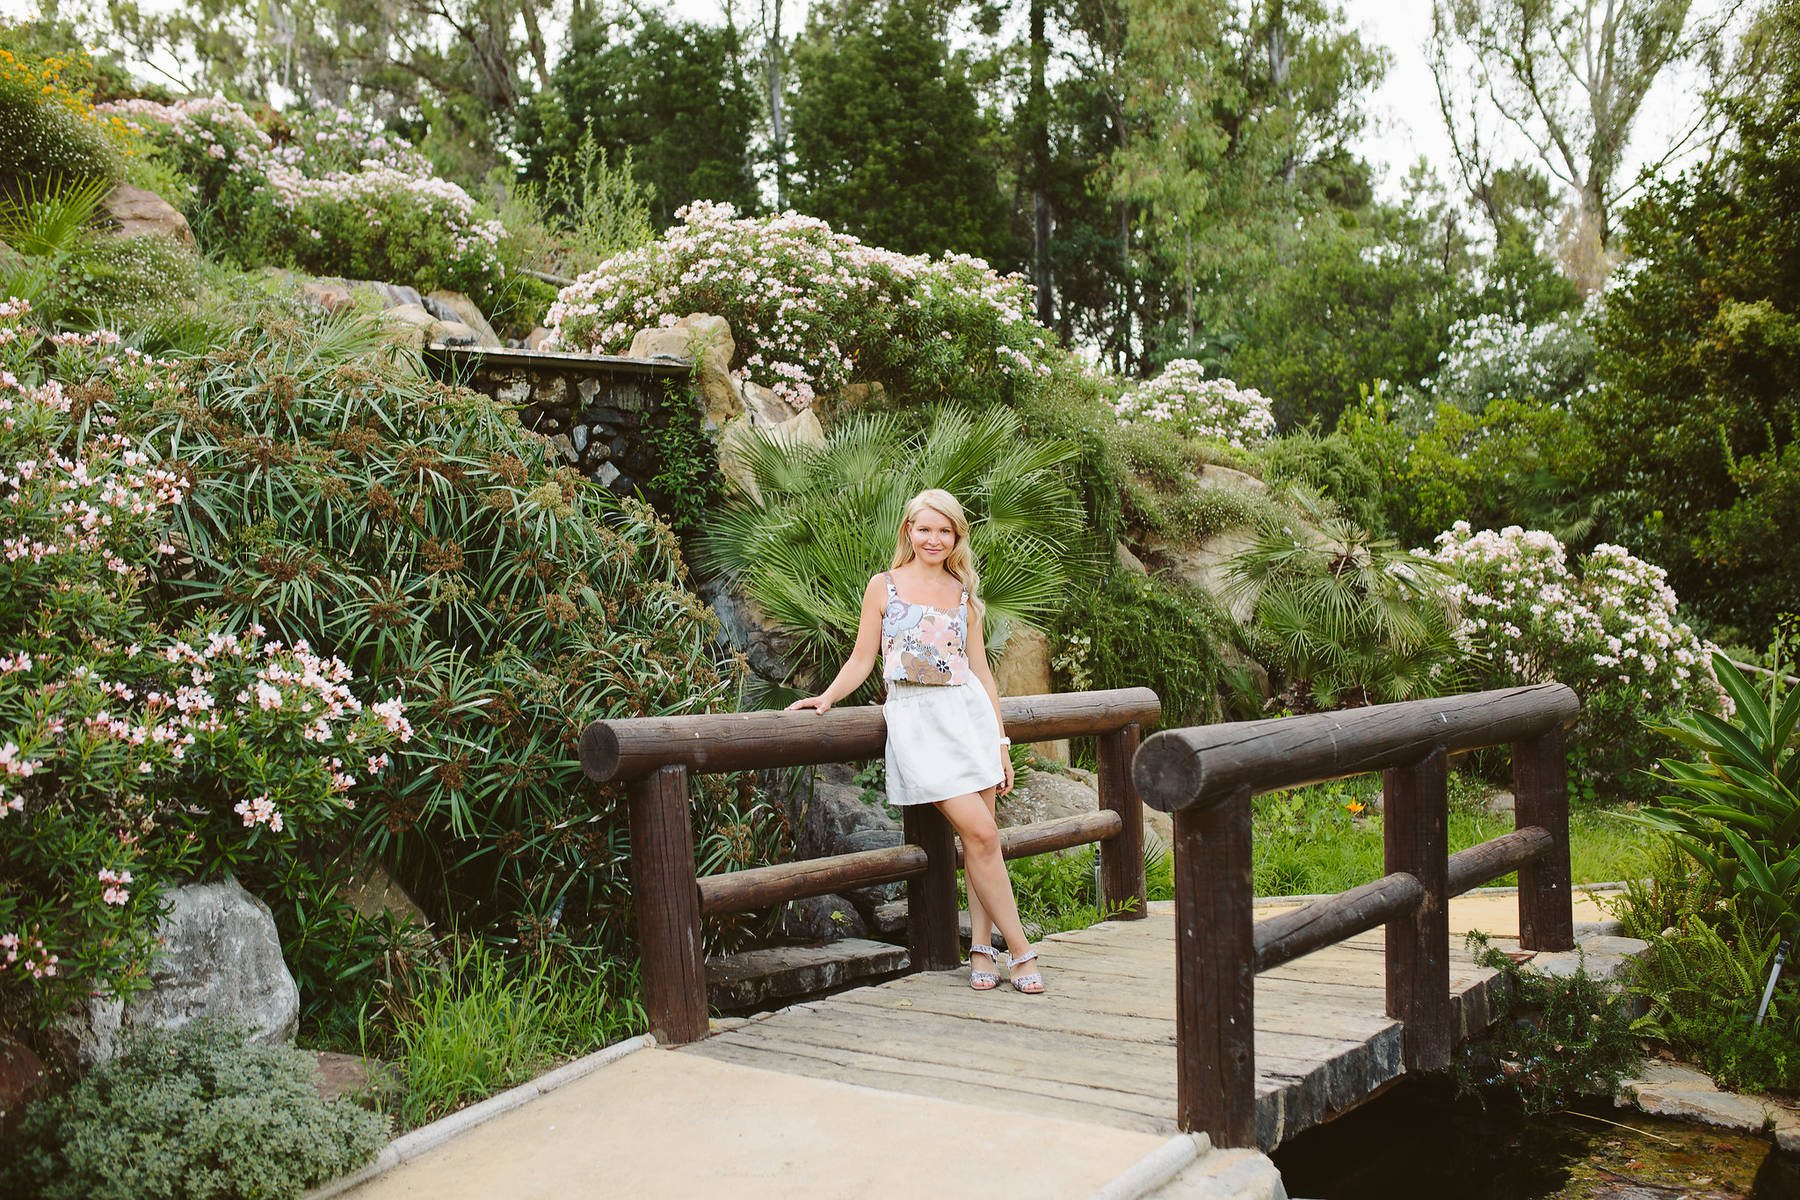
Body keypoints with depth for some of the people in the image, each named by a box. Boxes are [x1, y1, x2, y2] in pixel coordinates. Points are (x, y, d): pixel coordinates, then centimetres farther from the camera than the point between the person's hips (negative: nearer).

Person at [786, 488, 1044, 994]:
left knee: (980, 837, 0)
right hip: (915, 718, -4)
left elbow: (981, 669, 15)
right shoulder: (884, 586, 6)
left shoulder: (963, 593, 15)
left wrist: (1001, 741, 12)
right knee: (980, 834, -12)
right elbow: (861, 660, 7)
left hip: (969, 711, 4)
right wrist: (826, 697, -9)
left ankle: (982, 948, 11)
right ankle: (1019, 948, -3)